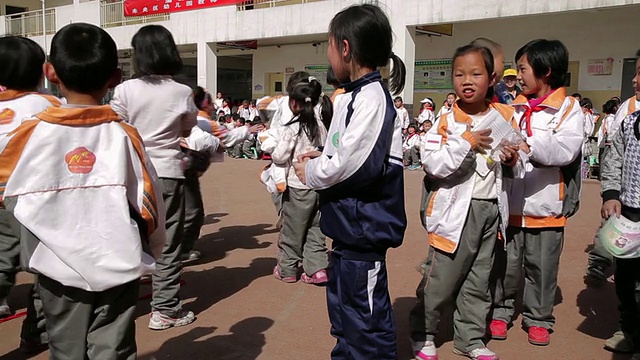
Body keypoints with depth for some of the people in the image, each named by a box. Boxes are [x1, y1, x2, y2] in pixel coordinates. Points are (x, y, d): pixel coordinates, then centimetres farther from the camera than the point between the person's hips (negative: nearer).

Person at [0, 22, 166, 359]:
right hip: (118, 266, 0)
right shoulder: (123, 134, -9)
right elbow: (148, 200, -5)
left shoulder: (32, 132, -9)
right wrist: (151, 248, 12)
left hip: (59, 268, 1)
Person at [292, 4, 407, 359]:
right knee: (342, 306, 23)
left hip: (364, 226, -10)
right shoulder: (354, 96, 12)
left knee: (366, 316, 2)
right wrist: (322, 159, 4)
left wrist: (311, 173, -10)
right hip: (349, 224, 10)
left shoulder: (371, 98, -19)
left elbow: (356, 165, -26)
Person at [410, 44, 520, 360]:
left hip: (491, 209, 5)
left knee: (478, 280, 15)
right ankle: (422, 333, 24)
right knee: (440, 279, 4)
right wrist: (466, 143, -24)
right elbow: (431, 163, -19)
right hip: (456, 209, -4)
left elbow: (510, 160, 19)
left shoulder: (504, 117, 5)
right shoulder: (447, 121, -8)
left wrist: (512, 159, -3)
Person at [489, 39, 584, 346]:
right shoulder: (514, 107, 10)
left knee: (542, 267, 10)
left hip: (546, 205, -2)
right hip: (509, 202, 3)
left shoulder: (569, 108, -2)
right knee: (505, 263, 11)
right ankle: (501, 312, 27)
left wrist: (528, 145, -31)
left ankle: (538, 318, 27)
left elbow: (566, 149, -18)